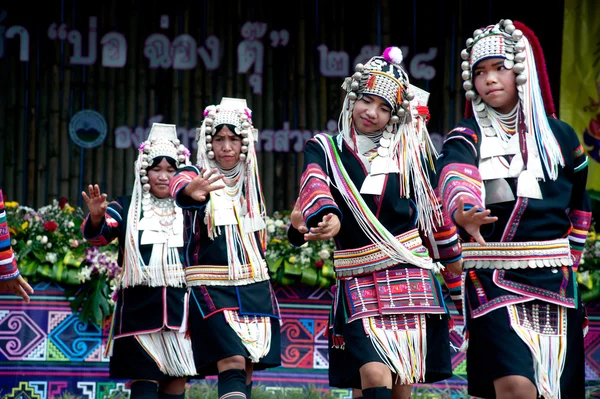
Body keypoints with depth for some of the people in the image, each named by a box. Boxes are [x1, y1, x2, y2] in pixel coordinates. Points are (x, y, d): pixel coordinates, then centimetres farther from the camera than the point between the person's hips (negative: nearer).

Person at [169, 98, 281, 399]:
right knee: (232, 363, -22)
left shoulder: (250, 181, 12)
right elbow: (179, 186, -32)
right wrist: (193, 190, -53)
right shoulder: (195, 174, -4)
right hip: (211, 286, -5)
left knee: (246, 373, 4)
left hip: (254, 288, 5)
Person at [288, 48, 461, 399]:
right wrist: (328, 218, -40)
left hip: (410, 282, 2)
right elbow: (315, 186, -19)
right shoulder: (325, 150, 2)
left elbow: (434, 211, 14)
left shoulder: (409, 154, 7)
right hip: (358, 286, -2)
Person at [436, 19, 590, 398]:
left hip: (553, 282, 3)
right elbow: (454, 180, -26)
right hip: (492, 280, -3)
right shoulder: (467, 138, -2)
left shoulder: (561, 136, 8)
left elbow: (578, 207, 24)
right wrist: (463, 213, -47)